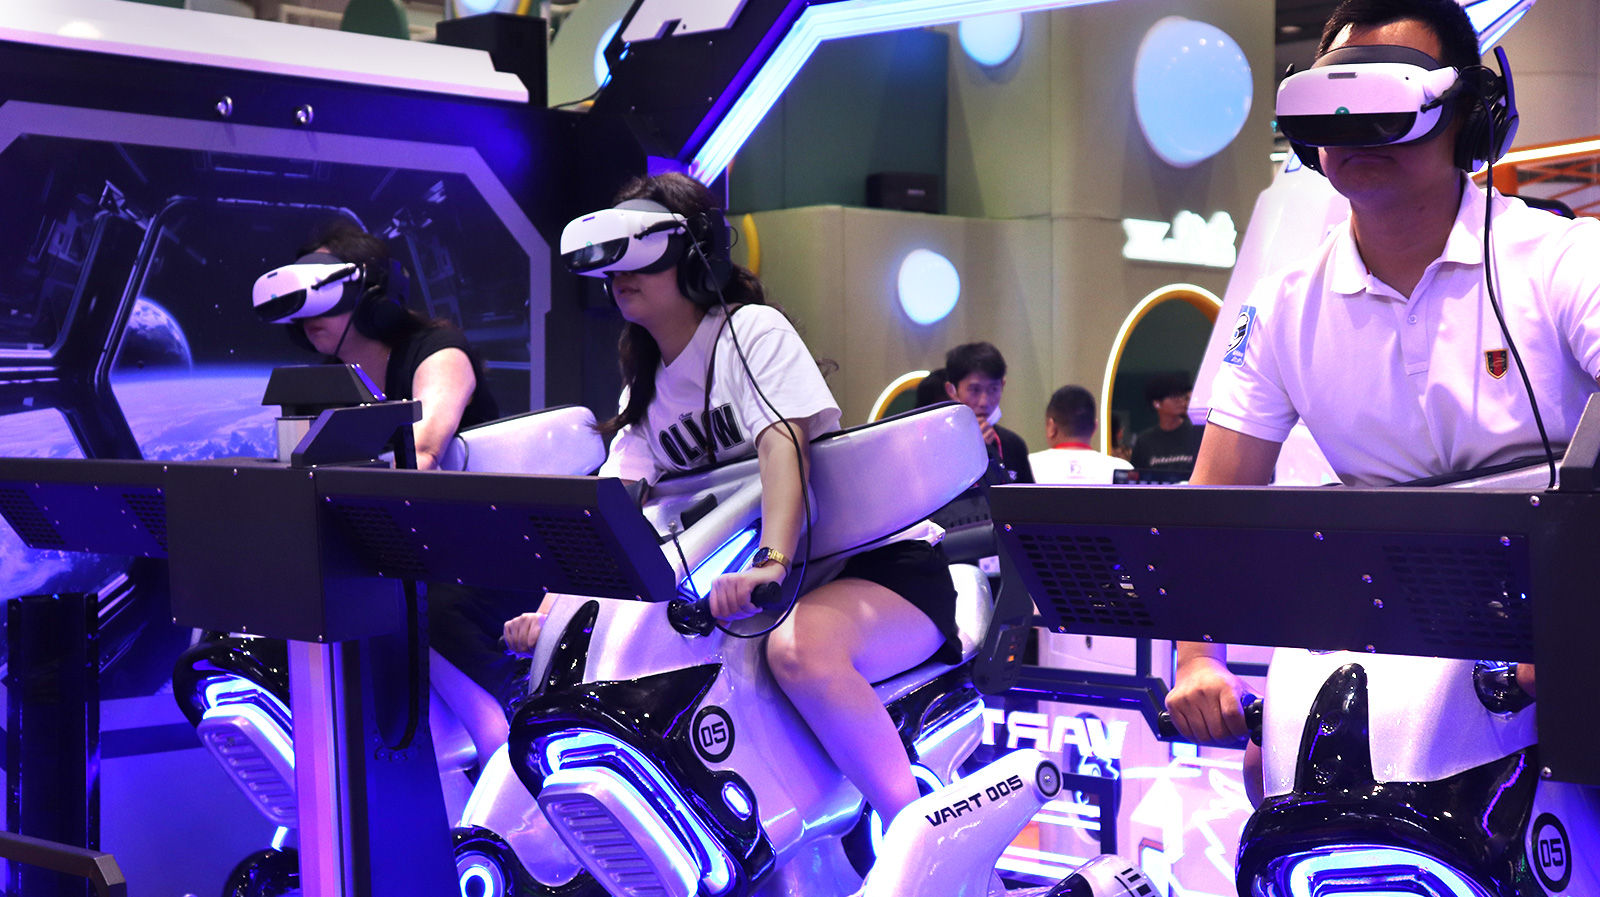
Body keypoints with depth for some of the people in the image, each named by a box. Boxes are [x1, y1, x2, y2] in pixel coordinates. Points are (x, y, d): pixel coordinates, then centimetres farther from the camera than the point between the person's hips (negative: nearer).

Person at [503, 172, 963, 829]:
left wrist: (771, 563, -39)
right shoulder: (644, 391, 16)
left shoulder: (752, 329, -6)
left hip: (883, 562, -8)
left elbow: (784, 445, -23)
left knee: (798, 647, -39)